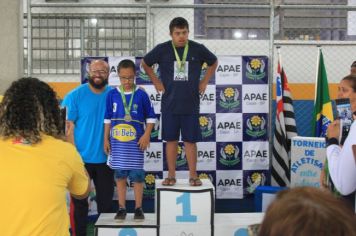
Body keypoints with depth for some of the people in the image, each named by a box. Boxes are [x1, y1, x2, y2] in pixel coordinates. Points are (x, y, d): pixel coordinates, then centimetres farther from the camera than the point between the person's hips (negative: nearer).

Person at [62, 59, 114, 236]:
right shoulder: (75, 95, -6)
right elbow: (68, 127, -8)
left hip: (105, 159, 3)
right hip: (81, 159, -3)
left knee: (106, 201, 14)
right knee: (80, 202, 8)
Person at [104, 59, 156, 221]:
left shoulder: (141, 94, -4)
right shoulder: (112, 94, 1)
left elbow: (151, 117, 2)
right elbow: (107, 119, 7)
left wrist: (146, 135, -9)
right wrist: (106, 139, 6)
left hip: (136, 142, -2)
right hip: (117, 142, 2)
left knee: (137, 175, 3)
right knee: (120, 175, 9)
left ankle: (138, 208, 15)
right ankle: (121, 208, 19)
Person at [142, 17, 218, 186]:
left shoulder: (198, 49, -1)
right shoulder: (162, 49, -3)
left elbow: (214, 62, 17)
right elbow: (145, 63, 13)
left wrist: (204, 82, 9)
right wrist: (156, 82, 6)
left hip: (191, 104, 0)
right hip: (169, 104, 0)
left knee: (190, 141, 3)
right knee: (171, 140, 6)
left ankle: (193, 175, 13)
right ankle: (171, 175, 16)